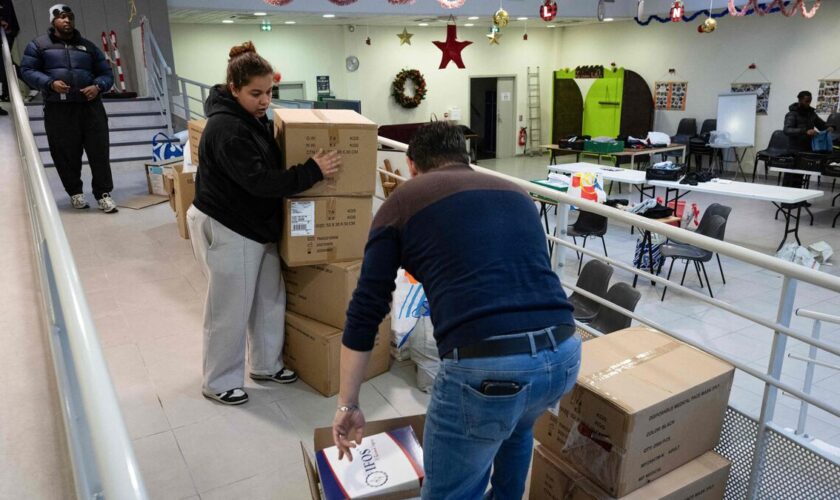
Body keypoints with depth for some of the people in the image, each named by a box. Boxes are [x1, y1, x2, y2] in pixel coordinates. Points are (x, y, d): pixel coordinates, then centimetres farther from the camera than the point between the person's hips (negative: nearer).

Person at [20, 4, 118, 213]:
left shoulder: (88, 46, 17)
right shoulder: (39, 45, 10)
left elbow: (106, 73, 16)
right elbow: (27, 71, 5)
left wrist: (98, 86, -5)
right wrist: (50, 83, -12)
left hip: (90, 107, 2)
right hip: (58, 110, -1)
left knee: (99, 151, -5)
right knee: (66, 155, 1)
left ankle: (103, 194, 2)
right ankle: (75, 193, 17)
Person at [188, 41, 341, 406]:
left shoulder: (252, 119, 9)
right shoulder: (226, 129, -23)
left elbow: (270, 165, 19)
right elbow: (260, 181, -28)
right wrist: (313, 171, -24)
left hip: (256, 225, 10)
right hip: (227, 230, -10)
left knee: (270, 297, 16)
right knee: (230, 310, 3)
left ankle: (266, 364, 34)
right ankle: (219, 383, 21)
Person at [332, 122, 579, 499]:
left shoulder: (403, 200, 12)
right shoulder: (517, 194, 24)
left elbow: (366, 311, 9)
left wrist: (348, 405, 19)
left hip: (485, 365, -5)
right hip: (564, 353, 6)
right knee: (517, 427, 38)